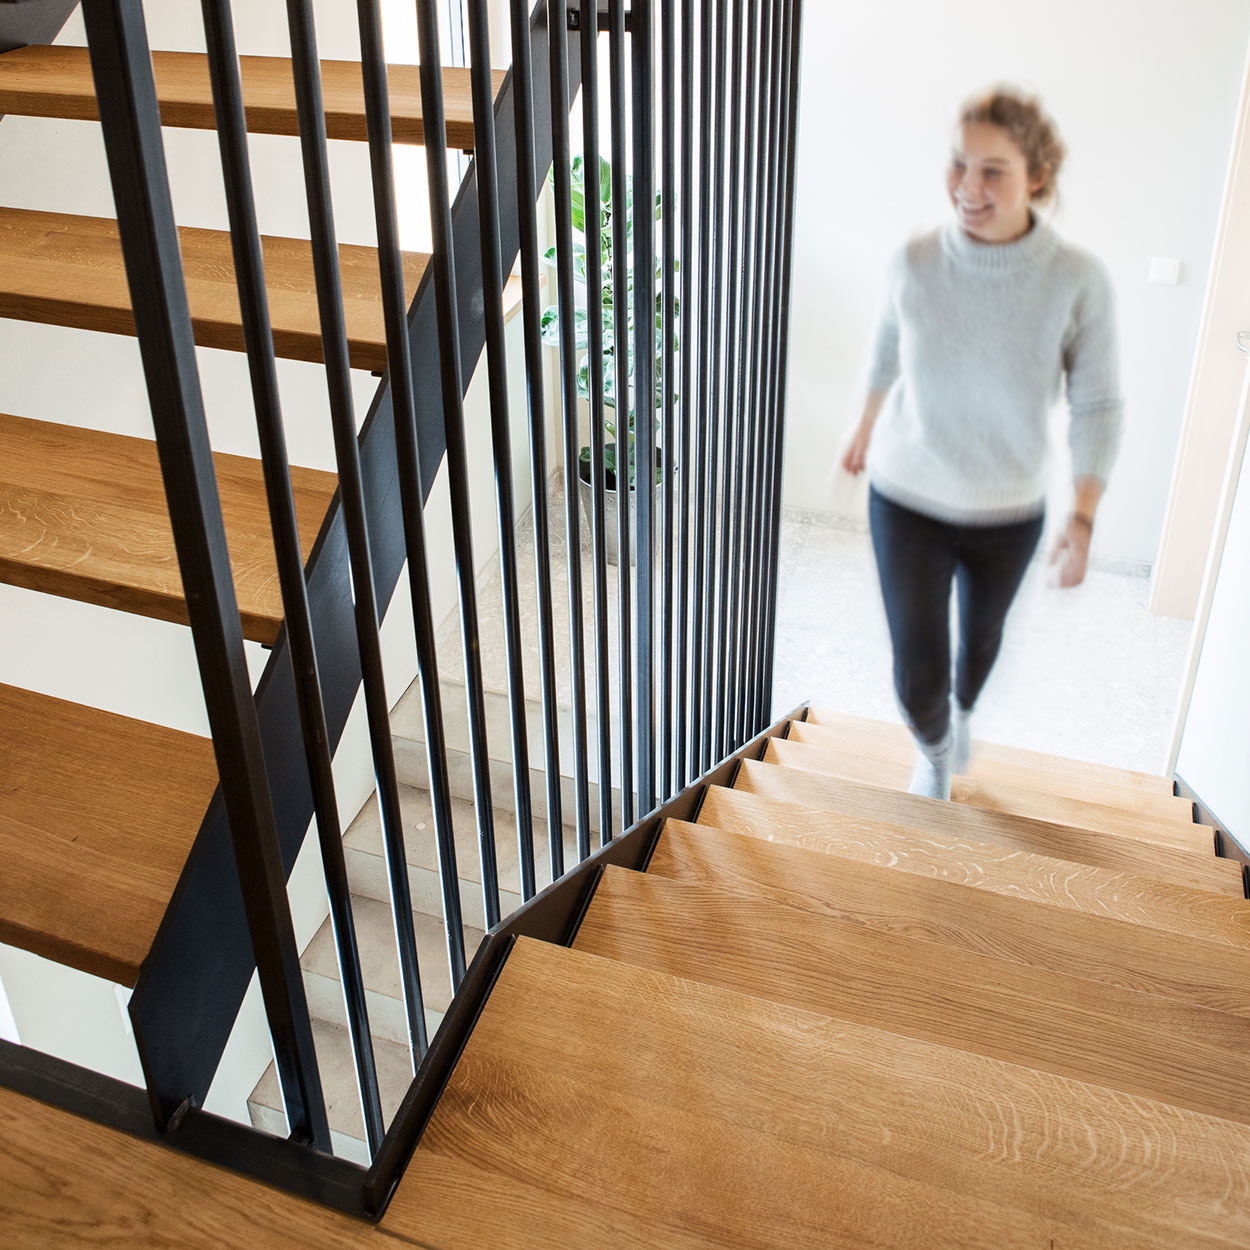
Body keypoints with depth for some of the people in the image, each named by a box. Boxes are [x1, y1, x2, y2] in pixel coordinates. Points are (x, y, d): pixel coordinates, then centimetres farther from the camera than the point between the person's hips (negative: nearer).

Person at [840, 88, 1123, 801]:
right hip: (907, 498, 0)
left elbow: (1098, 407, -9)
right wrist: (867, 426, 19)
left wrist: (1084, 519, -13)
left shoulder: (1079, 282, -20)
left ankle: (964, 712, 62)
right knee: (918, 674, -2)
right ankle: (935, 751, 34)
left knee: (983, 634, 26)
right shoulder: (915, 264, -17)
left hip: (1008, 510, 1)